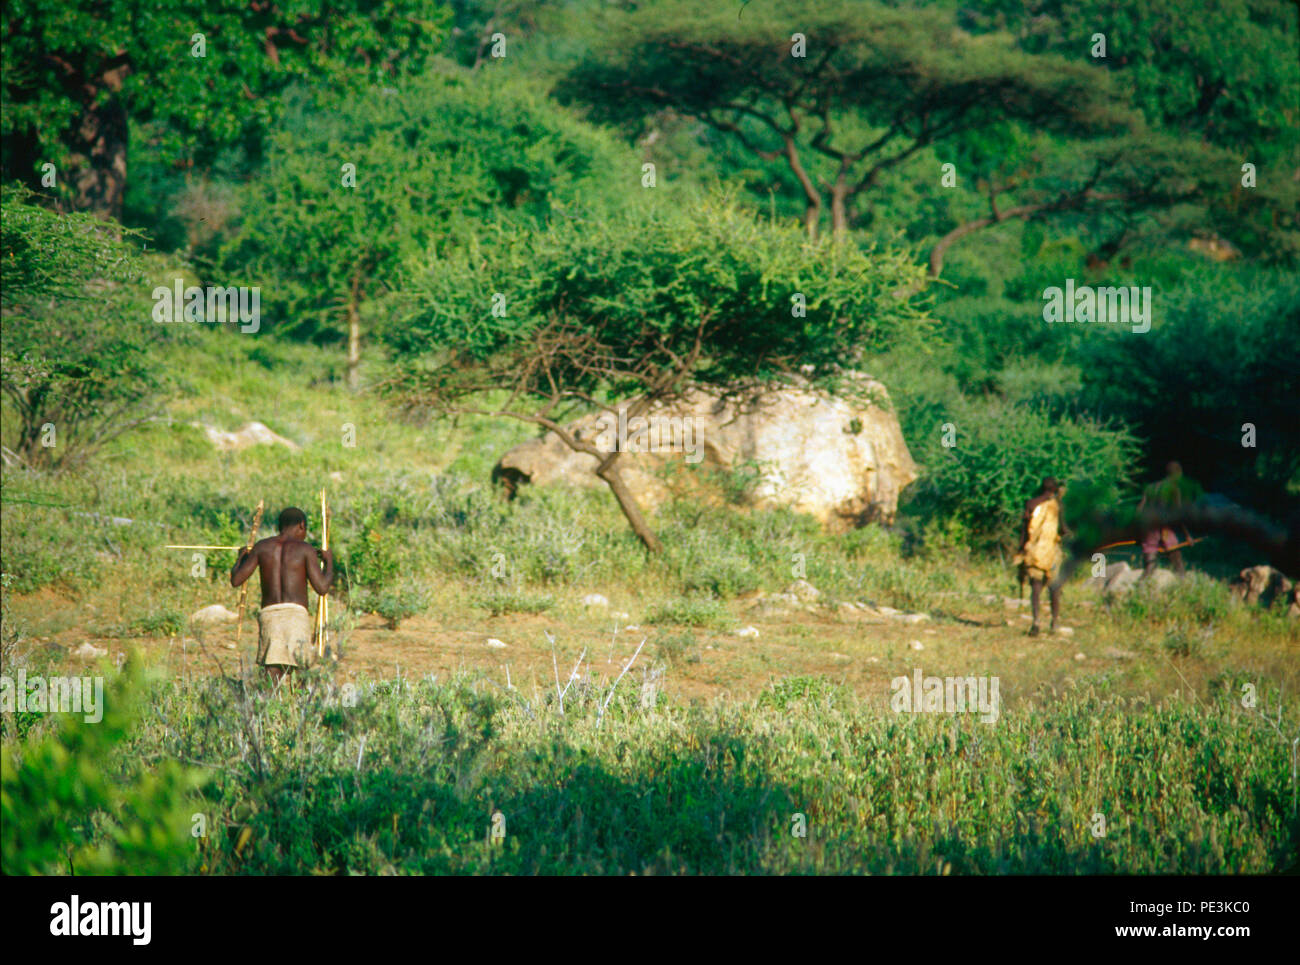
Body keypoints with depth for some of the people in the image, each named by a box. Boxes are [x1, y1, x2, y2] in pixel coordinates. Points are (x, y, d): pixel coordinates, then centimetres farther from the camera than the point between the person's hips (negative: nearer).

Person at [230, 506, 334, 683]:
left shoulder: (261, 547, 11)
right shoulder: (305, 549, 3)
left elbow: (235, 580, 9)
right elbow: (322, 588, -3)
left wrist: (241, 558, 29)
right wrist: (329, 561, 14)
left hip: (268, 615, 3)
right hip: (296, 614, -3)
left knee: (272, 676, -2)